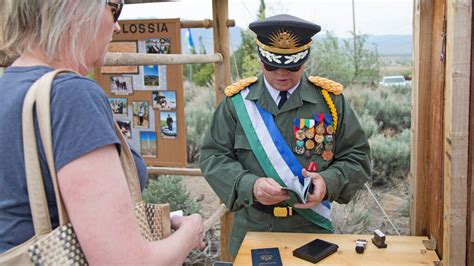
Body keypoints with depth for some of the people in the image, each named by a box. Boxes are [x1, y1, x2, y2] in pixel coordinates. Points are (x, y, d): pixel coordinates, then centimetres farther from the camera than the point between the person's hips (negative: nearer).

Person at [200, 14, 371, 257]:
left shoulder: (330, 99, -3)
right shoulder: (237, 100, -4)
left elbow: (356, 156, 1)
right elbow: (213, 156, -4)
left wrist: (329, 182, -19)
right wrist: (249, 186, -21)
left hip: (312, 228, 0)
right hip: (251, 228, 0)